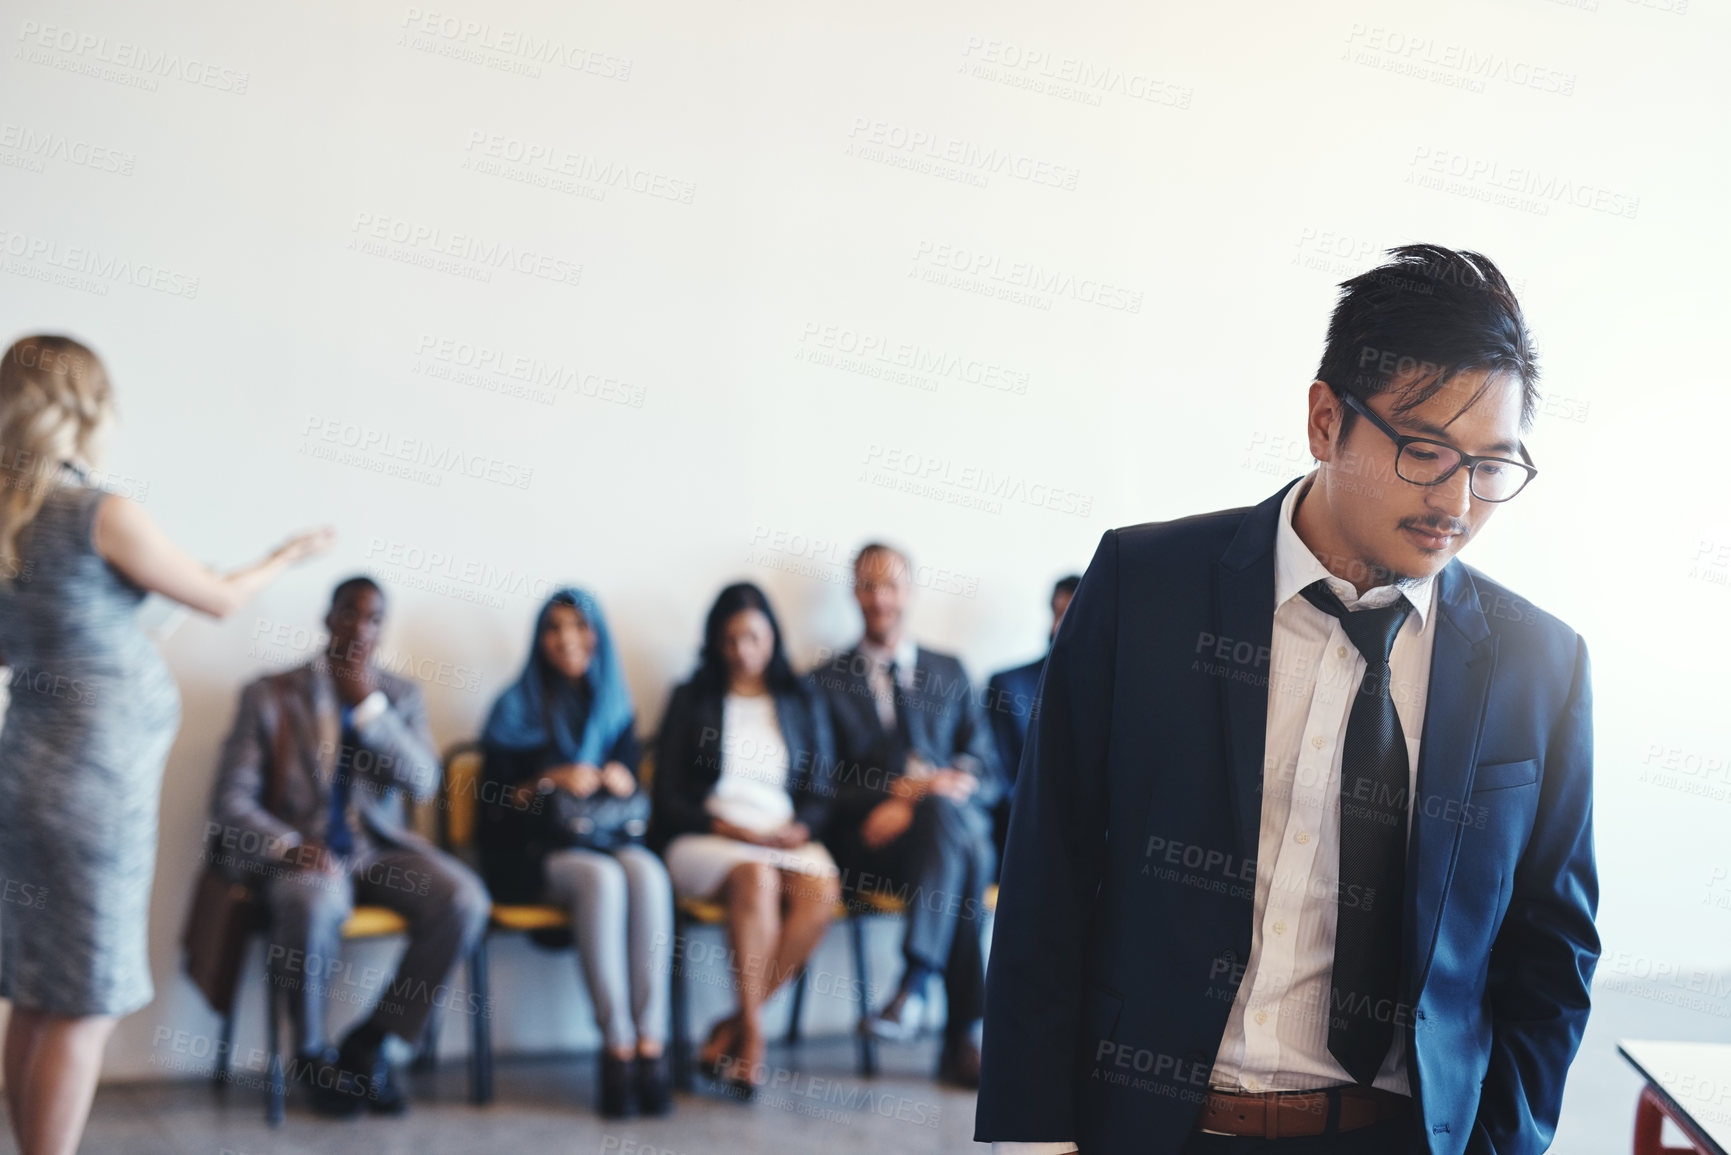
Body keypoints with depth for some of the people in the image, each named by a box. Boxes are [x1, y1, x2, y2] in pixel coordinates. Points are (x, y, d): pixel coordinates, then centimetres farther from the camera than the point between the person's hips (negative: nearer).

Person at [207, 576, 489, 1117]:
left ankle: (369, 1042, -8)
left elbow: (423, 784, -3)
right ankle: (311, 1053, -10)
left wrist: (368, 705, -11)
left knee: (464, 901, -25)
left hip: (379, 849, 3)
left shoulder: (400, 695, 12)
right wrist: (290, 845, -21)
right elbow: (230, 800, -3)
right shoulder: (267, 695, 4)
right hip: (301, 854, -3)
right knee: (316, 904, -38)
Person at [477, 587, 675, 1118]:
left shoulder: (616, 710, 16)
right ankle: (617, 1046, -34)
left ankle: (651, 1045, -36)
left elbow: (630, 788, 16)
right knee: (601, 878, -35)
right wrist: (552, 782, -16)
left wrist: (622, 785, -8)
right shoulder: (515, 710, 5)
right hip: (530, 855, -3)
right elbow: (493, 801, -1)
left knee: (647, 873, -32)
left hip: (606, 842, 3)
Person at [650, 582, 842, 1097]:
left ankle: (733, 1028, -24)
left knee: (822, 889, -32)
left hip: (787, 841, 2)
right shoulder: (691, 701, 11)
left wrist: (799, 829, -7)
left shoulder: (802, 701, 18)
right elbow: (668, 798, 4)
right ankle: (753, 1034, -32)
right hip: (704, 840, -2)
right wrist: (731, 828, -10)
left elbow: (821, 791, 14)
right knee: (755, 876, -37)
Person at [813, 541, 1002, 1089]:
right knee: (965, 860, -36)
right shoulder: (828, 681, 15)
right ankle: (965, 1032, -36)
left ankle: (915, 983, -38)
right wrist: (896, 792, -13)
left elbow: (989, 771, 15)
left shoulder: (950, 672, 22)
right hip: (874, 840, -2)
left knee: (948, 810, -38)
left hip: (956, 821, 2)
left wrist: (962, 783, -11)